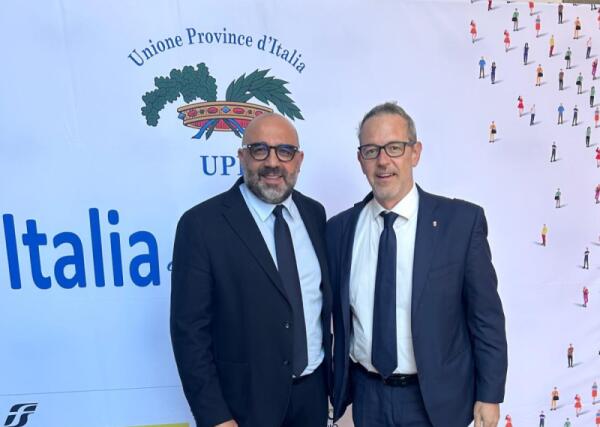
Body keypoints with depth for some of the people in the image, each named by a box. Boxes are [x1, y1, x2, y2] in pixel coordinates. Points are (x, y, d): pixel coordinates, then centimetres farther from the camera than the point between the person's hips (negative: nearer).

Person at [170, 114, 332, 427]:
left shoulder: (314, 213, 0)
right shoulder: (202, 223, -15)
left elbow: (321, 297, 8)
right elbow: (190, 329, -14)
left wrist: (331, 370, 10)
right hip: (245, 398, -4)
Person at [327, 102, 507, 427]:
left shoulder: (462, 220, -11)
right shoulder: (339, 228, -4)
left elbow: (486, 315, -7)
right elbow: (339, 317, 3)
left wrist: (489, 396, -4)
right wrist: (339, 387, 6)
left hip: (437, 397, -2)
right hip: (366, 395, 2)